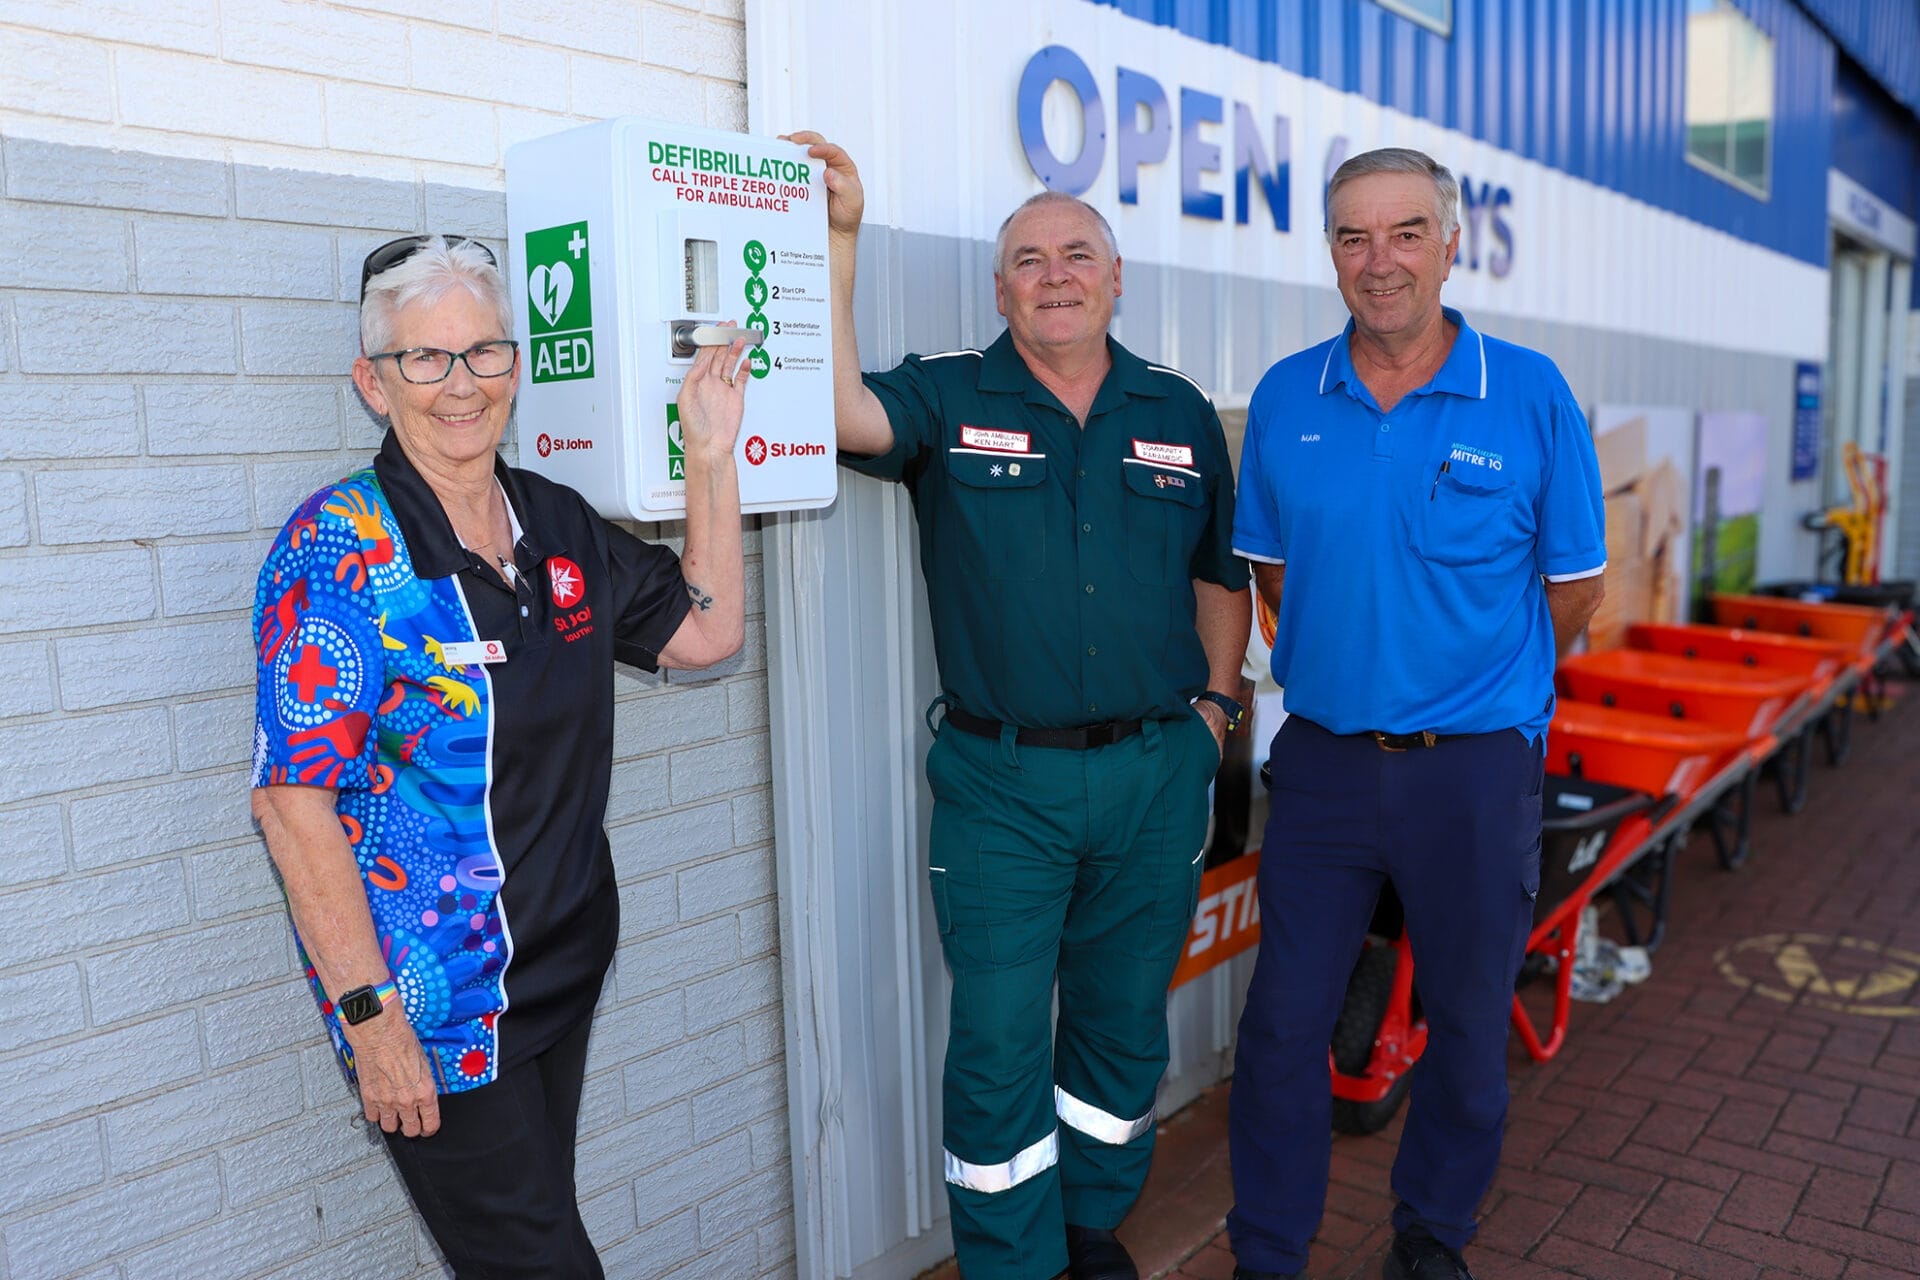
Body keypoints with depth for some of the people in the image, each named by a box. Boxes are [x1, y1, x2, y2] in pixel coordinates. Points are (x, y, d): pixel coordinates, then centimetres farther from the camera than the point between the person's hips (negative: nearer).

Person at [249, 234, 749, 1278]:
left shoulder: (556, 523, 3)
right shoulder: (338, 547, -15)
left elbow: (704, 632, 10)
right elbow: (292, 801, -18)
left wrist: (712, 457, 3)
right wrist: (370, 1014, -19)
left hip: (564, 973, 6)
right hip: (434, 1008, -6)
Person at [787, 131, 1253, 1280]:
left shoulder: (1181, 414, 8)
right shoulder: (948, 398, -1)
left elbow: (1221, 572, 16)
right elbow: (844, 409, -22)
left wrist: (1217, 702, 8)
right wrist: (839, 239, -23)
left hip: (1155, 773, 3)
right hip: (1001, 782, -3)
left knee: (1125, 1021, 17)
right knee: (999, 1039, 5)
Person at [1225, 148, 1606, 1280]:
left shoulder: (1532, 396, -4)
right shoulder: (1285, 399, 2)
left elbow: (1574, 587, 3)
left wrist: (1485, 683, 11)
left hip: (1475, 766, -1)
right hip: (1323, 755, 2)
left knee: (1470, 1026, 14)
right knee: (1285, 1023, 6)